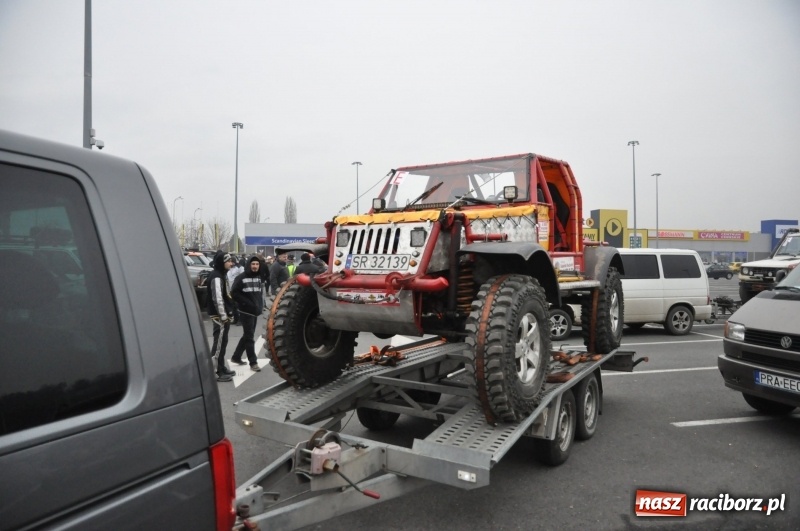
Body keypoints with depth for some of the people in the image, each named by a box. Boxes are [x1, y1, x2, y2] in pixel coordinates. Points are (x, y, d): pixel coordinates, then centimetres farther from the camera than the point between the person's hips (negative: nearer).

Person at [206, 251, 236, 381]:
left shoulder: (221, 275, 15)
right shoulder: (216, 277, -18)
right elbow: (217, 299, -24)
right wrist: (223, 316, -22)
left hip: (224, 315, 10)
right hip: (219, 316, -10)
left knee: (222, 342, 17)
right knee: (219, 343, -7)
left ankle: (221, 368, 27)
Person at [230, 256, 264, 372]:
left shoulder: (259, 278, 12)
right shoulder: (241, 278, -10)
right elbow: (234, 293, -13)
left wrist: (260, 304, 8)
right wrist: (247, 303, -18)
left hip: (255, 311, 7)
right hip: (246, 311, -7)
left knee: (247, 336, 15)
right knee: (249, 337, -5)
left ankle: (236, 357, 29)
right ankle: (253, 362, -1)